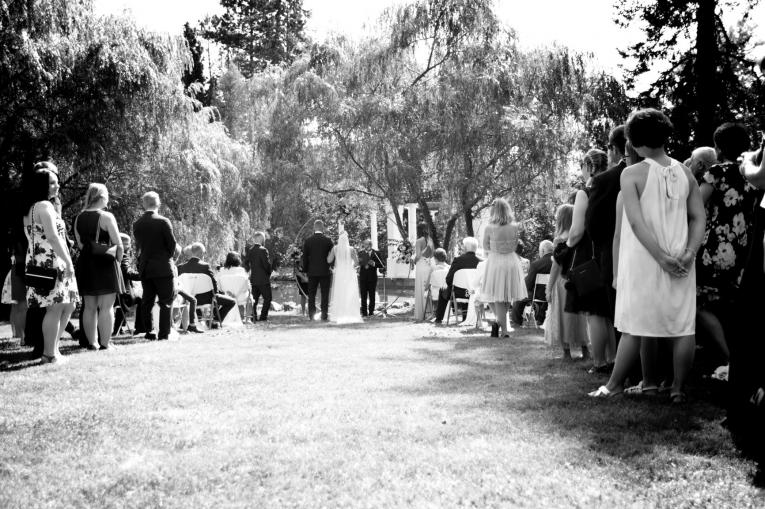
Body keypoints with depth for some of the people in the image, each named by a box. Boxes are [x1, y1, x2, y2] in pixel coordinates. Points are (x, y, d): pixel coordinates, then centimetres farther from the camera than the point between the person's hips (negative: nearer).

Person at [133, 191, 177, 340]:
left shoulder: (137, 224, 4)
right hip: (162, 267, -4)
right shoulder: (163, 221, -11)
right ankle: (164, 333, -2)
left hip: (145, 268, 5)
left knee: (147, 301, 11)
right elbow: (172, 243, -8)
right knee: (165, 301, 1)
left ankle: (149, 331, 11)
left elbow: (138, 246, 8)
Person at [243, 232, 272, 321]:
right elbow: (267, 264, -17)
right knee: (267, 298, 2)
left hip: (253, 279, 7)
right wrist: (269, 272, -1)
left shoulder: (250, 250, 6)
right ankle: (263, 317, -4)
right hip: (263, 279, -7)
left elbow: (245, 263, 8)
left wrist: (249, 271, 16)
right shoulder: (263, 250, -14)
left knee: (254, 299, 12)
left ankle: (253, 317, 9)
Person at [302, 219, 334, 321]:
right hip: (325, 271, -1)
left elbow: (305, 257, 2)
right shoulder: (327, 240, -5)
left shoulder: (307, 241, -1)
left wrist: (306, 270, 11)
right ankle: (324, 315, -1)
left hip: (312, 271, 1)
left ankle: (311, 315, 6)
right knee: (325, 294, 2)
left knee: (311, 294, 8)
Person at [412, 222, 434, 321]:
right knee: (428, 290, 10)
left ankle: (420, 315, -1)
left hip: (421, 267, -6)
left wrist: (413, 260, 7)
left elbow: (418, 256, -12)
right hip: (429, 266, 6)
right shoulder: (430, 240, 10)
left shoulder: (419, 241, -7)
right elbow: (433, 255, 13)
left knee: (420, 291, -2)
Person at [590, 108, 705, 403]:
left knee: (637, 326, 2)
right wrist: (689, 253, -5)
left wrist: (662, 258, -14)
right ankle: (678, 389, 8)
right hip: (681, 265, 3)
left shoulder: (632, 174, -6)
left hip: (644, 261, -3)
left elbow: (636, 222, -14)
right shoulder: (685, 173, 7)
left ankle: (615, 385, 10)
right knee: (683, 326, 5)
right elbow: (699, 218, 2)